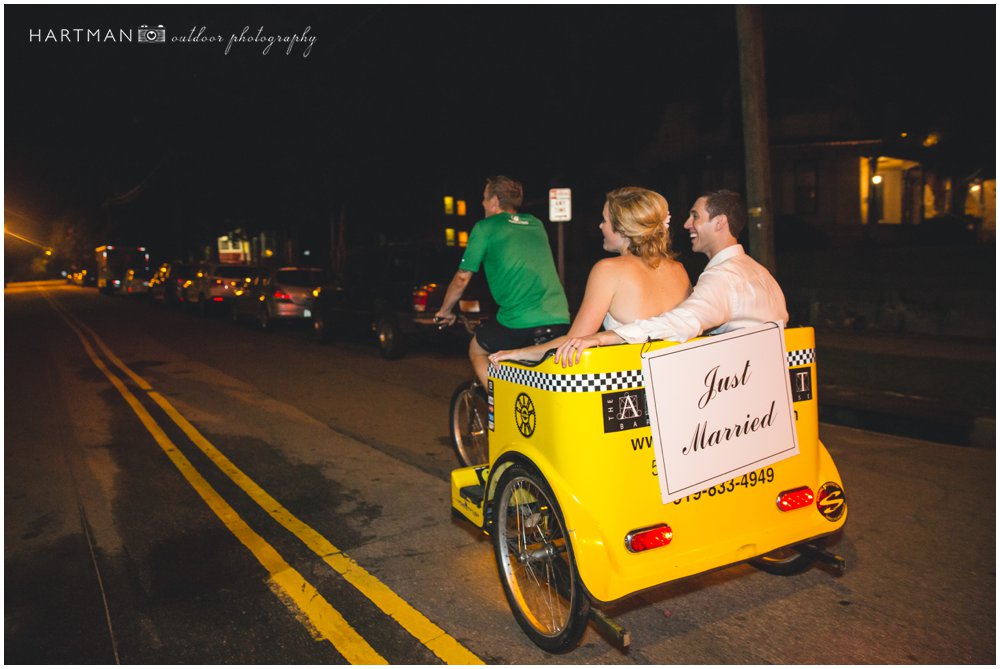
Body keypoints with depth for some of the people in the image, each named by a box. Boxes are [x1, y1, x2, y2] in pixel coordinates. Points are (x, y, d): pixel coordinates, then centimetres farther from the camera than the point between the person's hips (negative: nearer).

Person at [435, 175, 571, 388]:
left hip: (519, 323, -5)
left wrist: (444, 311, 26)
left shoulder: (485, 228, 6)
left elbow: (462, 279, 10)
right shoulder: (536, 225, 21)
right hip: (560, 320, 5)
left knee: (477, 350, 22)